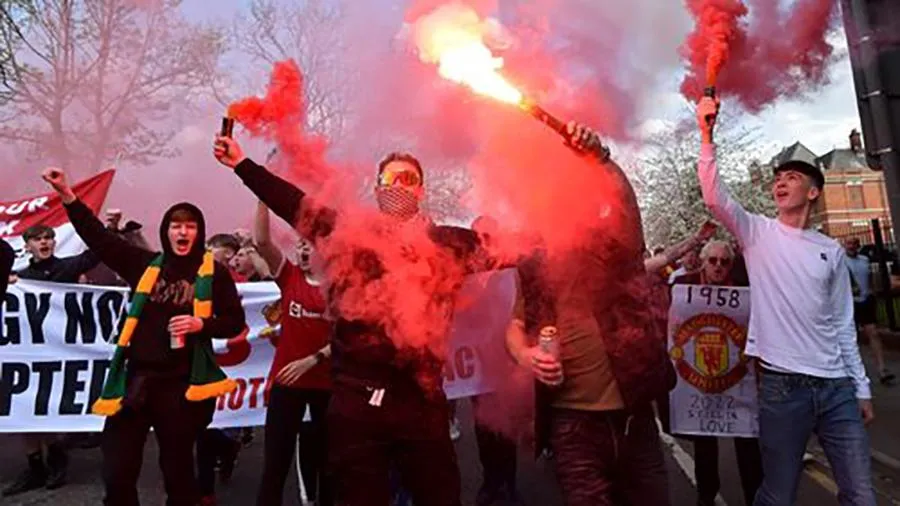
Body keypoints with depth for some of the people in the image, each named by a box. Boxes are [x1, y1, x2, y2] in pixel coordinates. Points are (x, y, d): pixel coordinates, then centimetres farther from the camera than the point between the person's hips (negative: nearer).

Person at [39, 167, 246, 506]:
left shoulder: (214, 273, -1)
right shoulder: (145, 265, 7)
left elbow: (235, 322, 1)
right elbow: (99, 238, 7)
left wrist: (202, 324, -16)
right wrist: (68, 196, 1)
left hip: (180, 385, -3)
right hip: (134, 380, 3)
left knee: (177, 470, 11)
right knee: (116, 473, 7)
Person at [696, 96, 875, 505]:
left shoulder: (832, 251, 10)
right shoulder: (758, 233, 3)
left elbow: (843, 326, 12)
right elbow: (714, 197, -16)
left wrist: (861, 387, 10)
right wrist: (707, 137, -25)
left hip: (837, 387, 3)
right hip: (782, 384, -3)